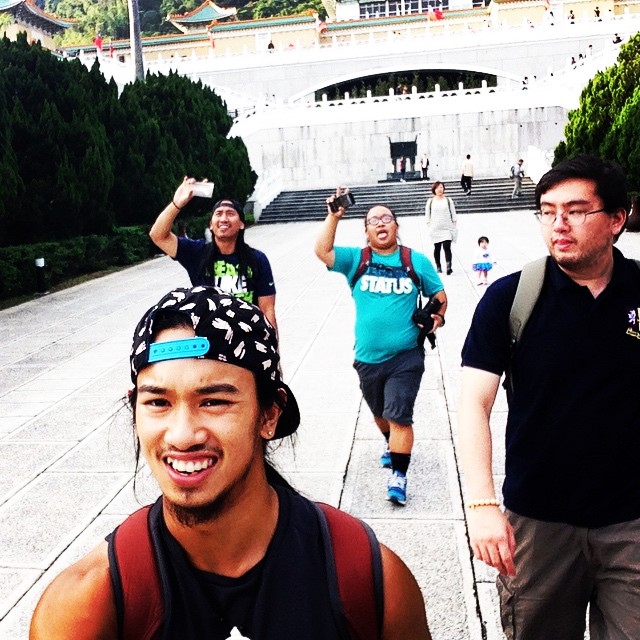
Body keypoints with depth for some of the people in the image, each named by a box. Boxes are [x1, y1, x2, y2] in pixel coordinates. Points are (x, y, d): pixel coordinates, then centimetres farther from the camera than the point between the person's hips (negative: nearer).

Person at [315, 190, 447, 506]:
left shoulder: (416, 261, 1)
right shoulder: (356, 259, 1)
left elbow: (439, 294, 9)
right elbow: (322, 250, -13)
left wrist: (438, 315, -9)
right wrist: (334, 216, -18)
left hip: (405, 357, -2)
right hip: (368, 358, 3)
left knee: (399, 416, -9)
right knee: (380, 413, 22)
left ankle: (398, 476, 0)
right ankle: (392, 445, 51)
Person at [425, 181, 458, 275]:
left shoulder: (448, 200, 4)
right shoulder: (430, 201, 3)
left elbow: (453, 214, 6)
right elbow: (427, 215, 5)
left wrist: (454, 226, 3)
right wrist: (429, 227, 0)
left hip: (447, 228, -1)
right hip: (435, 229, 1)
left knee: (447, 247, -13)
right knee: (437, 249, 9)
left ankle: (449, 267, -17)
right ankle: (438, 267, 21)